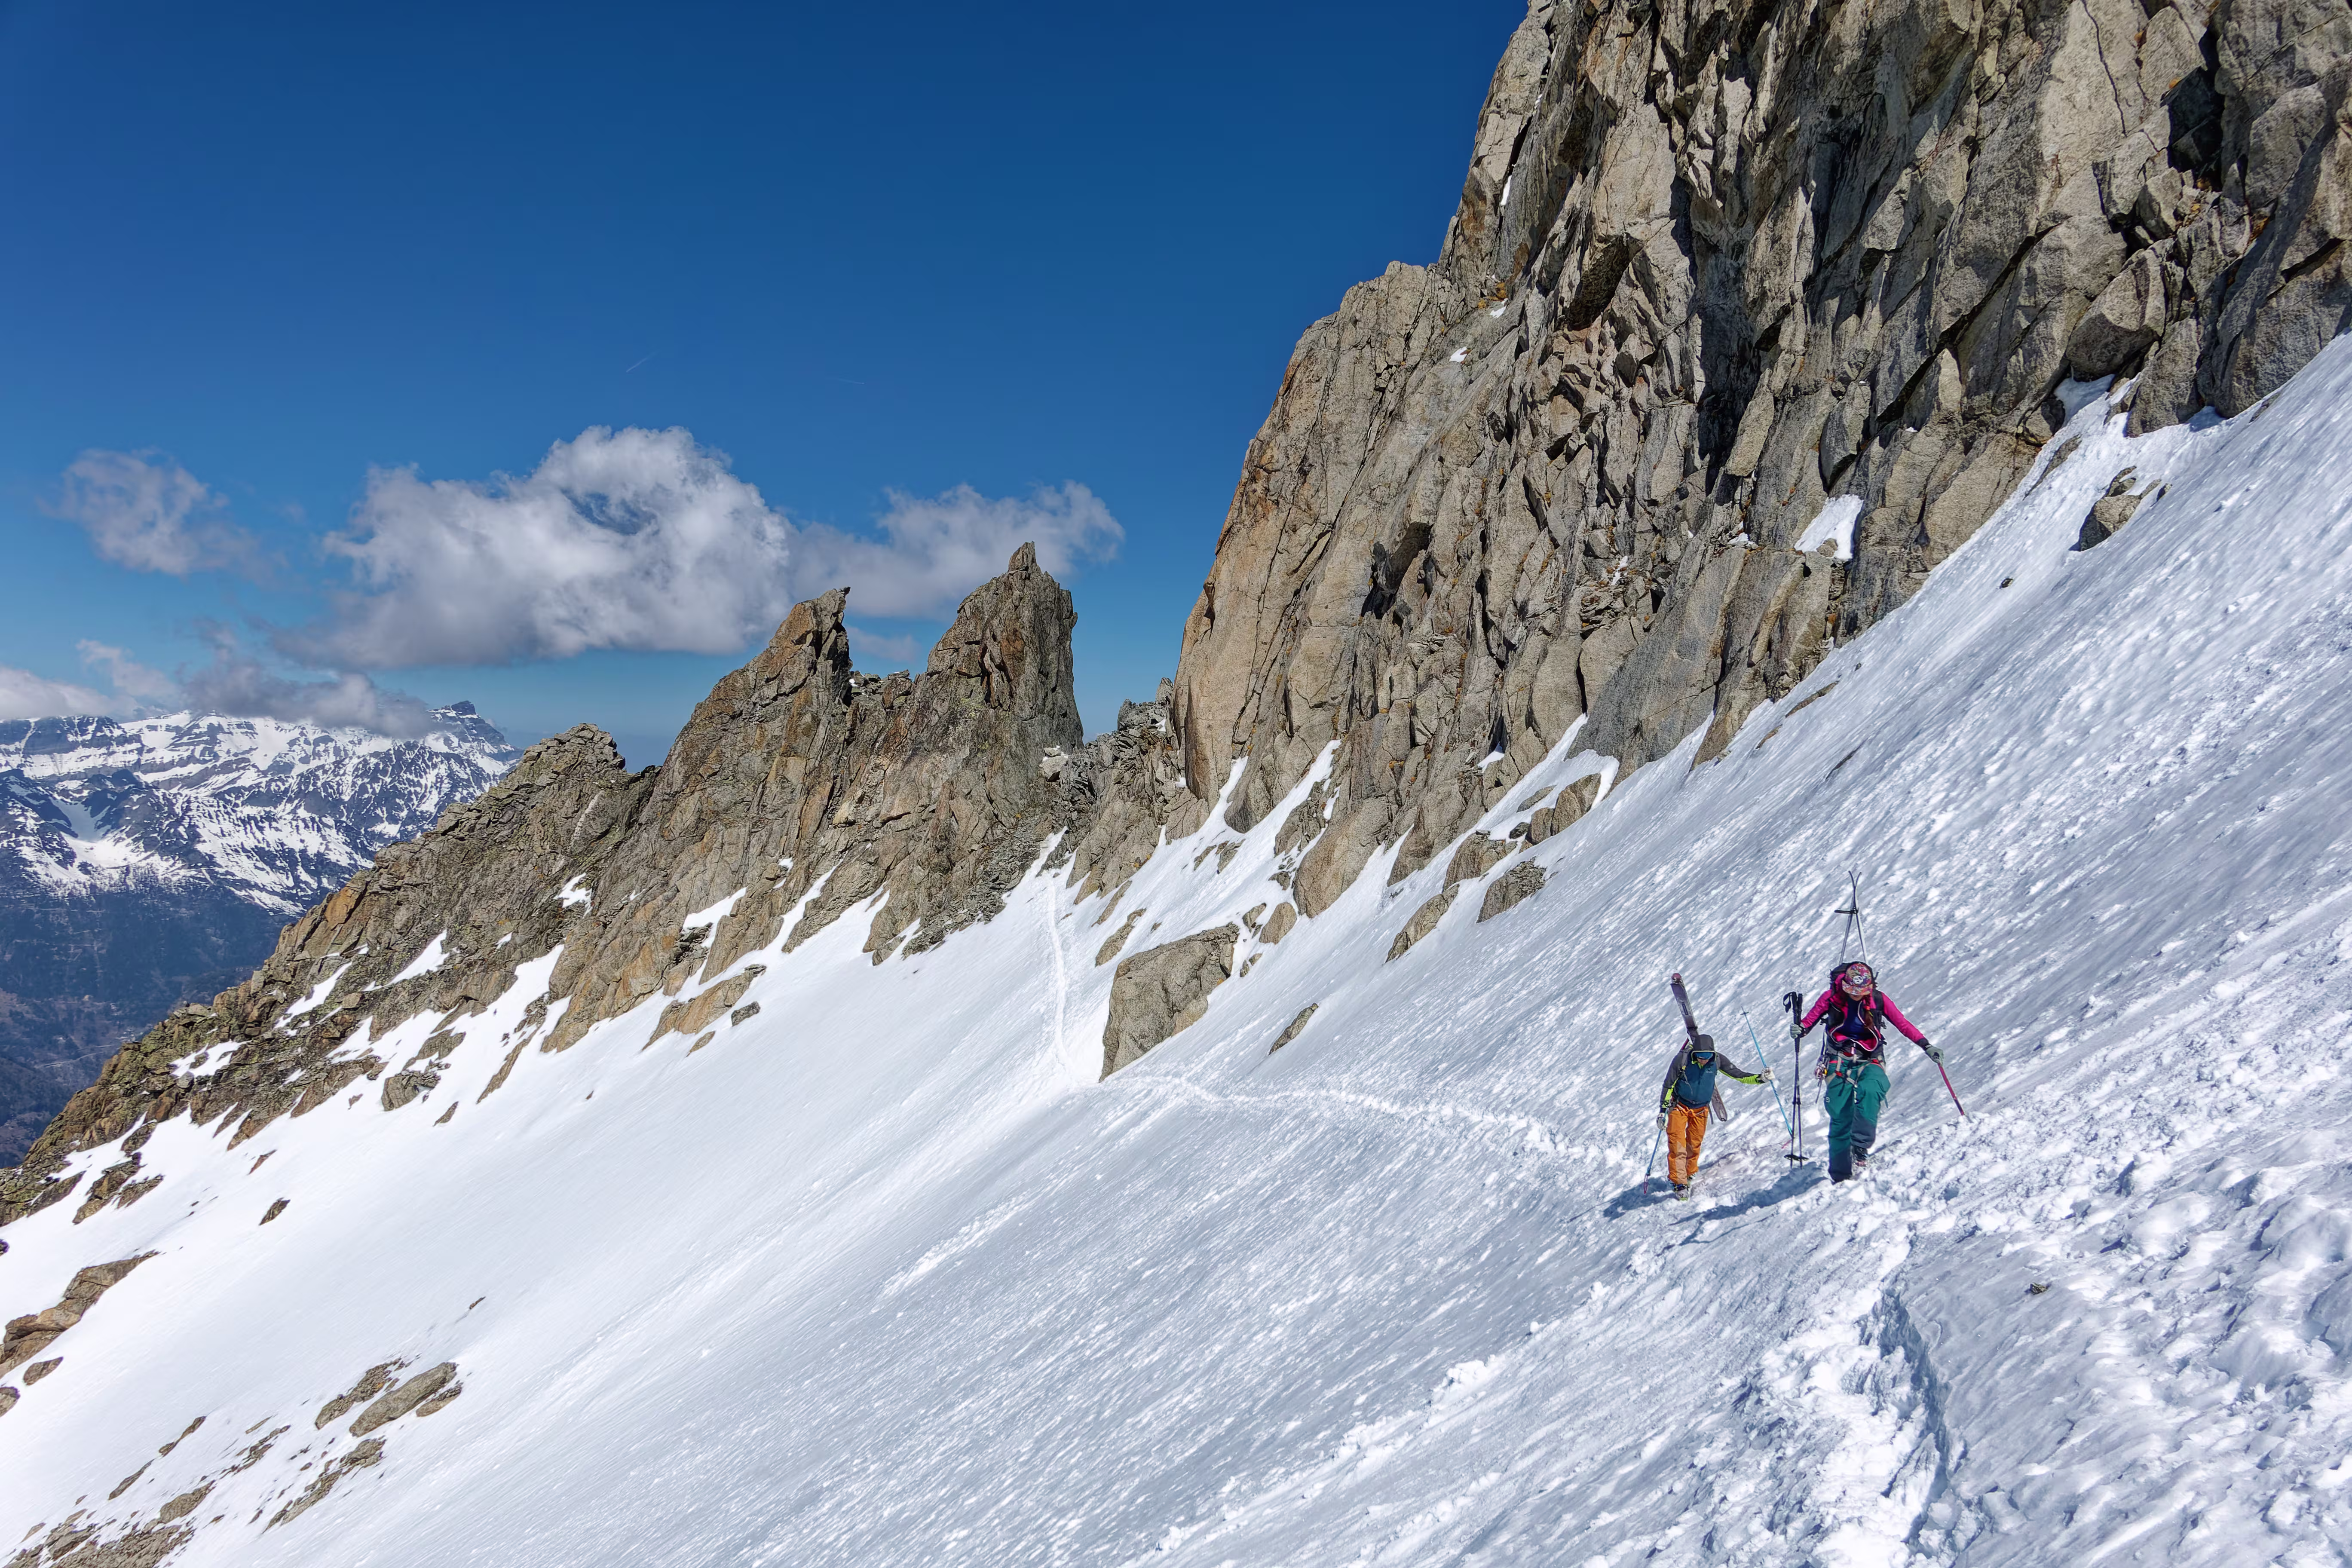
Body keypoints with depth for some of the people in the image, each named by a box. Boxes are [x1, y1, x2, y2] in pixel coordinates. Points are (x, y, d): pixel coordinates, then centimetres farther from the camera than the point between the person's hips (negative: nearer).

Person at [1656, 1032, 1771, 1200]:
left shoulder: (1717, 1061, -15)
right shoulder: (1682, 1059, -22)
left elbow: (1739, 1075, -5)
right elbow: (1668, 1085, -14)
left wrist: (1761, 1078, -21)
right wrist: (1663, 1110, -15)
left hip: (1701, 1109, 3)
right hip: (1680, 1106, -3)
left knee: (1694, 1145, 8)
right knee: (1677, 1145, -11)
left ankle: (1689, 1175, 30)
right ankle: (1680, 1184, -6)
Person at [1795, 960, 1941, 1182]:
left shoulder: (1879, 1000, -3)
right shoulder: (1831, 997, -4)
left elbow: (1903, 1023, -1)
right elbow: (1810, 1018, 0)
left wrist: (1926, 1046, -9)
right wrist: (1800, 1029, -22)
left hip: (1870, 1061, 0)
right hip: (1840, 1062, 0)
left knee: (1870, 1091, -34)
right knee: (1840, 1116, -10)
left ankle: (1860, 1148, -33)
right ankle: (1841, 1175, -1)